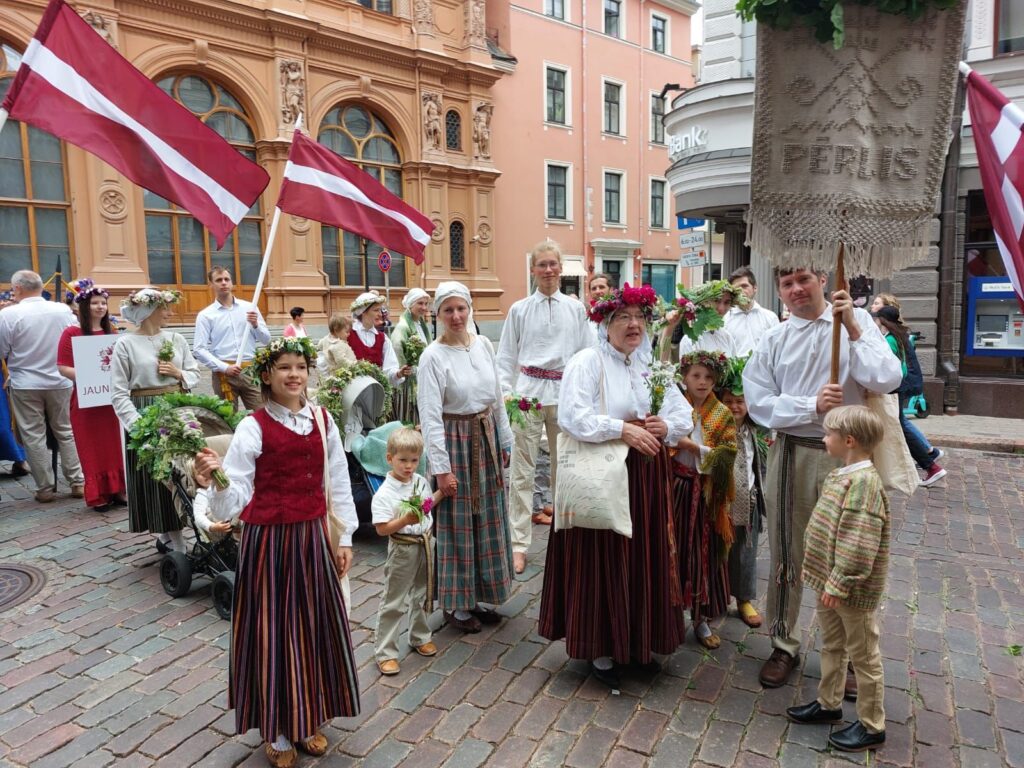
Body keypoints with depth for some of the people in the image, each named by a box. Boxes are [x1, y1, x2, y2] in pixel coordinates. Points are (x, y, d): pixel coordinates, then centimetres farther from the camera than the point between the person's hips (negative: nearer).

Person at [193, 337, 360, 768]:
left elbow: (338, 483, 7)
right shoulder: (253, 428, -12)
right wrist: (214, 483, -38)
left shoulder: (323, 421, 0)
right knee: (271, 627, 7)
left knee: (314, 625, 14)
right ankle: (276, 730, 29)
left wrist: (345, 537, 7)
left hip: (312, 537, 4)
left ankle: (309, 721, 35)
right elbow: (235, 500, -17)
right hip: (268, 540, -4)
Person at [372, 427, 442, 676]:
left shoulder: (421, 481, 0)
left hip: (426, 545, 6)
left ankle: (420, 637, 41)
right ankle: (385, 652, 14)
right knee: (394, 603, 3)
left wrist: (442, 492, 6)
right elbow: (381, 529, -22)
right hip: (403, 550, -6)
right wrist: (405, 520, -33)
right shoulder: (384, 494, -20)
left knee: (422, 595, 21)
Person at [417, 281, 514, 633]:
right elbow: (430, 416, -15)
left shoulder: (484, 345, 3)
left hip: (486, 439, 6)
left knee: (487, 520, 13)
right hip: (454, 442, -5)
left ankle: (478, 596, 31)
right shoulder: (433, 356, -12)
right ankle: (454, 603, 22)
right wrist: (441, 467, -17)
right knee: (457, 523, 4)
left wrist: (504, 442, 10)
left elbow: (497, 398, 10)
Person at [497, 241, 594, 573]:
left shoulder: (576, 309, 6)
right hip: (528, 391, -1)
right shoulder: (519, 310, 4)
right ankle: (519, 543, 6)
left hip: (565, 392, 1)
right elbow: (506, 356, 5)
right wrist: (506, 394, -5)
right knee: (522, 469, 0)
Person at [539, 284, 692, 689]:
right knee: (603, 560, 2)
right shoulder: (587, 361, -7)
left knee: (645, 559, 13)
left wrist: (666, 426, -10)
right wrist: (624, 430, -23)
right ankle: (601, 649, 18)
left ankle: (638, 641, 31)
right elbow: (572, 416, -20)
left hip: (647, 477, 6)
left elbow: (685, 415, 11)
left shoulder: (652, 365, 13)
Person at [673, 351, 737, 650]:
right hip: (676, 488, 0)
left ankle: (701, 619, 20)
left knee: (704, 554, 7)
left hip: (706, 494, 0)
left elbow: (726, 457, -10)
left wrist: (693, 446, -17)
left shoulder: (723, 415, 0)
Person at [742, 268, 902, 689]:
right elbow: (759, 403, -3)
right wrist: (812, 406, -16)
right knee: (787, 555, 12)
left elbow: (887, 380, -11)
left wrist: (852, 329, -17)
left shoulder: (857, 320, 0)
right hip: (791, 453, 2)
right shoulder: (774, 340, 4)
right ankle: (784, 646, 29)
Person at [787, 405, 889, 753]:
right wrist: (825, 578, 18)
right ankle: (828, 704, 40)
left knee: (863, 655, 8)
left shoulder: (863, 483, -26)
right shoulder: (841, 475, 5)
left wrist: (838, 584, -24)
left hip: (852, 590, -9)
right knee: (832, 646, 23)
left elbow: (858, 546, -28)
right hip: (830, 581, 9)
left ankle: (871, 727, 24)